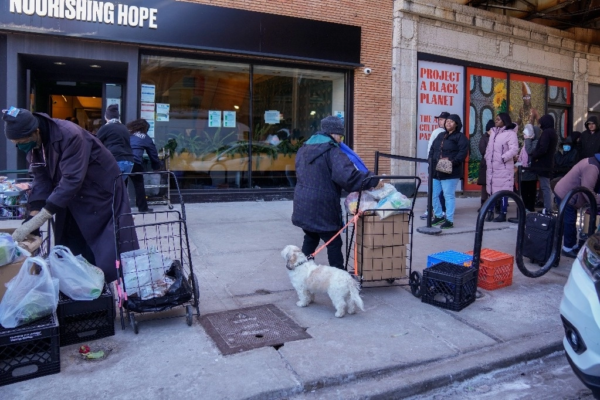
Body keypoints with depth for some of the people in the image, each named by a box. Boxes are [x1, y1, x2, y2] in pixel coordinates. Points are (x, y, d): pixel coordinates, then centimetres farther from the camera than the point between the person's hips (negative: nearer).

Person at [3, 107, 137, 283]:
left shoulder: (70, 135, -31)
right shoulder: (33, 143, -6)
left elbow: (71, 181, -35)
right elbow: (41, 178, -5)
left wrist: (35, 222, -35)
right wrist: (33, 217, -19)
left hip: (103, 192, -7)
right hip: (74, 197, 8)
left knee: (111, 251, -6)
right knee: (70, 251, 9)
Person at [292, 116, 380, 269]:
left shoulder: (305, 148, 12)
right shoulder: (332, 151, -14)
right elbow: (347, 175, -27)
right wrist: (372, 180, -19)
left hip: (303, 203, 8)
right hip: (322, 206, -8)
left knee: (311, 238, 22)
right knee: (334, 242, 5)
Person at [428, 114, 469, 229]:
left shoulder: (460, 136, -2)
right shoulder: (440, 135, 20)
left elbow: (463, 152, -14)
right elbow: (432, 149, 20)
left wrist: (452, 162, -25)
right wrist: (431, 160, 3)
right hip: (436, 171, 7)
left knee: (448, 196, -4)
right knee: (434, 195, 10)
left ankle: (449, 220, 4)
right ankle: (438, 216, 27)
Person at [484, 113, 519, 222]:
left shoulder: (510, 133, -9)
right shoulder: (493, 132, 15)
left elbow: (514, 149, -17)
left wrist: (503, 158, -19)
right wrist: (487, 158, 11)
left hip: (503, 168, -7)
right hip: (492, 167, 8)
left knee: (503, 191, -4)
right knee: (491, 189, 12)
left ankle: (502, 214, 2)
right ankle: (490, 212, 19)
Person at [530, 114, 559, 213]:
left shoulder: (546, 132, -16)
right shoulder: (553, 133, 15)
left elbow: (542, 149, -24)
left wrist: (534, 155, -8)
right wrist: (535, 154, 8)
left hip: (543, 164, -10)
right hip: (548, 163, 10)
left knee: (545, 187, -7)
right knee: (546, 186, 15)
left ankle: (548, 209, -6)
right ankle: (548, 208, 21)